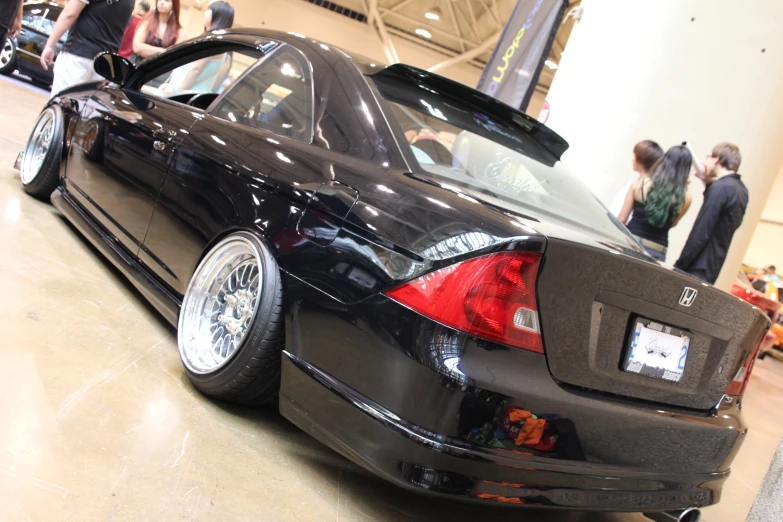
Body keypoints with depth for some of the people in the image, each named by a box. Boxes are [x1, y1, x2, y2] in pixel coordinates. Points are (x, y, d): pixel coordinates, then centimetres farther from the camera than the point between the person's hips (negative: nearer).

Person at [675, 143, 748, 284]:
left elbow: (700, 232, -19)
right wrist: (709, 185, 15)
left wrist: (679, 266, -15)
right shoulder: (741, 189, 13)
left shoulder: (720, 188, -15)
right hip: (713, 269, 9)